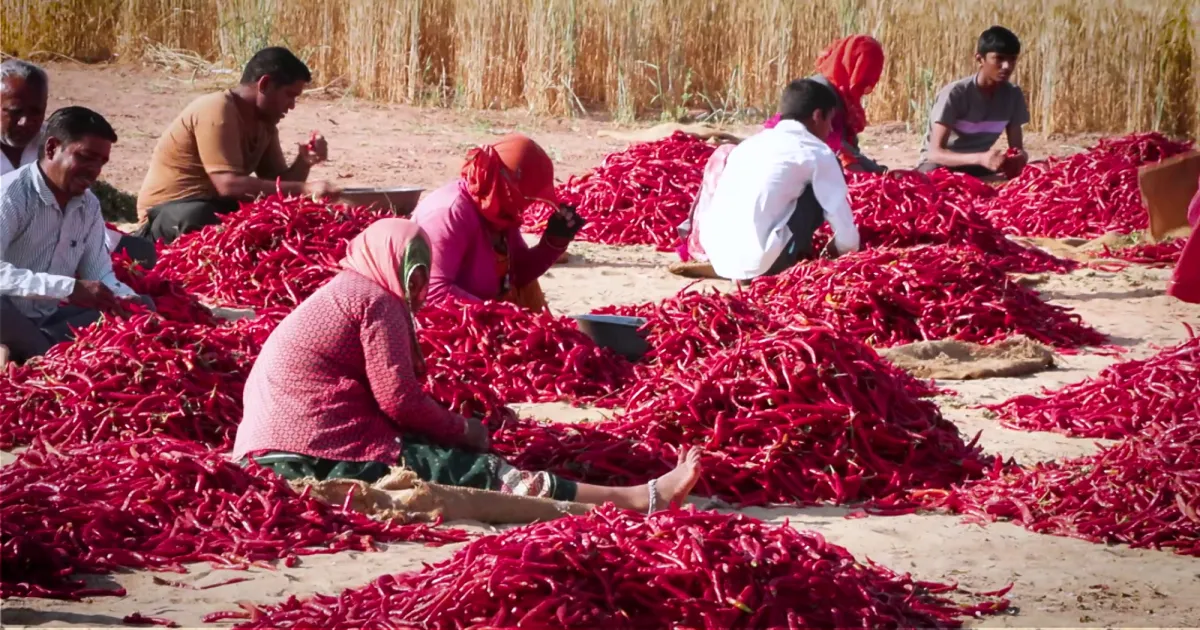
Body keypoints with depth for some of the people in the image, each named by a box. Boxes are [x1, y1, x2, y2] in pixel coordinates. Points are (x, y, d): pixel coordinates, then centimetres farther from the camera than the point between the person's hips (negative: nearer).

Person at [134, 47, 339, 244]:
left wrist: (304, 162, -13)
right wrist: (305, 189, -32)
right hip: (171, 207, -9)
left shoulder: (264, 122, 8)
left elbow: (279, 182, 9)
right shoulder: (217, 111, -20)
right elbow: (229, 184, -29)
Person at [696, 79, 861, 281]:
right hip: (760, 262, -7)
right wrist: (848, 250, 28)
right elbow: (842, 217, 5)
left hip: (718, 258, 7)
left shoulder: (751, 142, 22)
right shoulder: (817, 152, 4)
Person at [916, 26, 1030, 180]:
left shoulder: (1013, 95, -4)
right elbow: (935, 153, -27)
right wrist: (981, 158, -44)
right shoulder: (955, 94, -21)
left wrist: (1020, 156, -28)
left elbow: (1017, 147, -1)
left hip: (977, 169, 5)